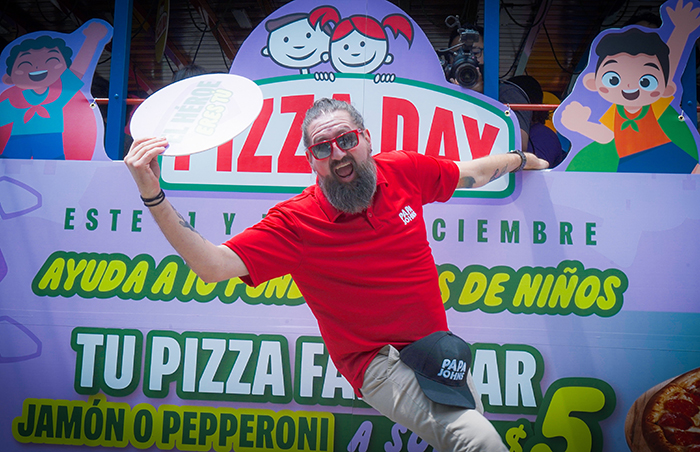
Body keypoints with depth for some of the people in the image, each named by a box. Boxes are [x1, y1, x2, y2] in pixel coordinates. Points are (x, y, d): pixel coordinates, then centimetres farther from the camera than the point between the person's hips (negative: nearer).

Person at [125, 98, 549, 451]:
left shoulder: (404, 170, -3)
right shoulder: (295, 221, -14)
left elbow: (470, 172, 17)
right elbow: (214, 265, -20)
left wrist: (523, 159, 31)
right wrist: (154, 197, -31)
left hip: (440, 345, 6)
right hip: (380, 362, -5)